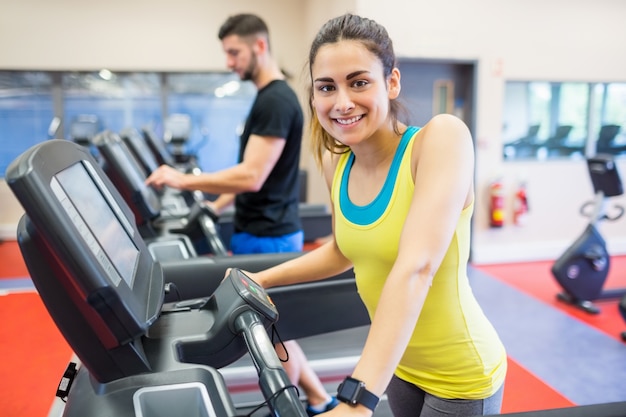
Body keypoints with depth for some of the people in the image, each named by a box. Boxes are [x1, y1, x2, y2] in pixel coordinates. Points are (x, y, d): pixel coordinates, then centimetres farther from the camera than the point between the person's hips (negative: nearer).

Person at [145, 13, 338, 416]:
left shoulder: (276, 100, -17)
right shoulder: (271, 97, 15)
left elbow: (252, 176, -24)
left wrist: (183, 180, -17)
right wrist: (215, 207, 20)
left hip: (268, 237, -11)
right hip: (262, 232, 11)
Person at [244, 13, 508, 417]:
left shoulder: (442, 137, -24)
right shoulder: (337, 162, -5)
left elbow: (415, 269, -35)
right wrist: (261, 279, 10)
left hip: (460, 377, -5)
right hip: (397, 364, 6)